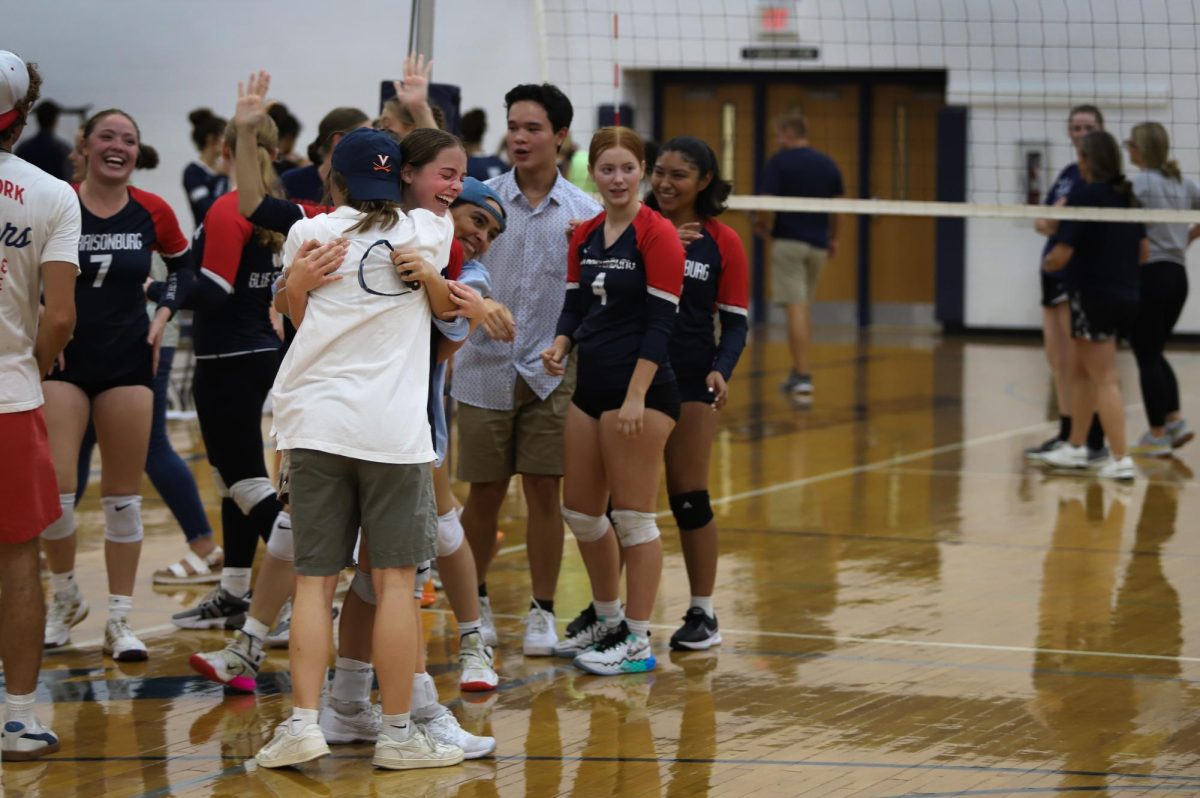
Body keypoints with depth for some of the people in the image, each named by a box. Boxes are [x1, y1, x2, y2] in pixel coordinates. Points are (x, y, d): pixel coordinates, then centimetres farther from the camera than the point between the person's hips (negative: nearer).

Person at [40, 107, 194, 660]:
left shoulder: (152, 213, 0)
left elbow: (183, 267, 17)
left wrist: (164, 314, 3)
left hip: (127, 361, 3)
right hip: (62, 360, -2)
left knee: (124, 494, 6)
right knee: (54, 490, -12)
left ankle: (119, 621, 14)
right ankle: (67, 598, 14)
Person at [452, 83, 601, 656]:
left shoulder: (586, 212, 2)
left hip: (551, 373, 0)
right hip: (485, 370, 0)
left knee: (544, 491, 1)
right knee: (483, 494, 6)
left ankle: (542, 613, 11)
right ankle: (476, 602, 24)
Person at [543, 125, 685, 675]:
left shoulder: (657, 235, -11)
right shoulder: (584, 237, 11)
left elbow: (661, 322, -14)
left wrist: (636, 396, -19)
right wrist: (559, 347, -7)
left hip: (641, 390, -8)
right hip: (591, 384, 8)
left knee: (633, 515, -2)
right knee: (579, 510, 13)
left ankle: (637, 640, 6)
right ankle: (606, 619, 31)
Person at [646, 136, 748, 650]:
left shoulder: (722, 243, 0)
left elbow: (735, 320, 1)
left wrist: (721, 370, -16)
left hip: (690, 381, -1)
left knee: (688, 496, 2)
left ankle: (703, 613, 13)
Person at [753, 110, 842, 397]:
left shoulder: (779, 162, -7)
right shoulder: (828, 164, 9)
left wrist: (761, 224, 5)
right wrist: (833, 237, 21)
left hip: (789, 242, -5)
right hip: (818, 244, 5)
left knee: (796, 308, -6)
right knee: (804, 307, 18)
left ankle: (803, 375, -10)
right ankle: (799, 369, 20)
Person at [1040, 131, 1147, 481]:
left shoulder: (1083, 196, -15)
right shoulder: (1127, 197, 7)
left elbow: (1062, 254, -18)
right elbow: (1144, 251, 10)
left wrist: (1048, 264, 3)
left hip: (1093, 297, -8)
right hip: (1126, 295, 8)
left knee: (1104, 380, -4)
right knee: (1079, 371, 21)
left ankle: (1121, 460, -5)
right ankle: (1076, 446, 30)